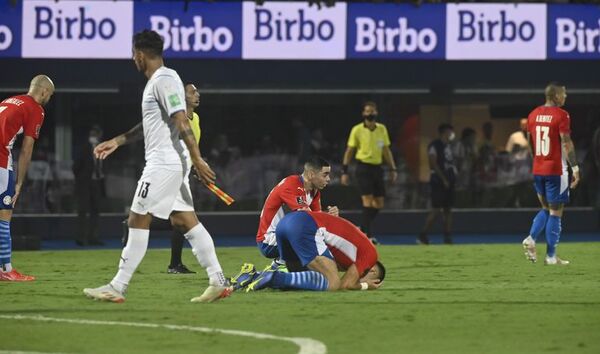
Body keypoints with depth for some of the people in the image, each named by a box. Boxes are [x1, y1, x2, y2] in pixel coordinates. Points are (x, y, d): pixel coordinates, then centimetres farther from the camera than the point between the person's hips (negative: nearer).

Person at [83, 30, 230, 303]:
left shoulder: (163, 81, -15)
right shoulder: (158, 80, 18)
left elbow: (182, 123, -21)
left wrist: (197, 160, -25)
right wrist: (117, 141, 31)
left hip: (163, 164, -10)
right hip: (172, 164, 10)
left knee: (138, 221, -6)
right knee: (184, 220, 7)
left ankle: (117, 288, -4)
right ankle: (218, 281, 4)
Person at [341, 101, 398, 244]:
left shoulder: (382, 129, 9)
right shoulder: (357, 130, -3)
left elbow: (386, 150, 16)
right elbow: (349, 151, 1)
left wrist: (393, 169, 9)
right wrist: (344, 172, -3)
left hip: (377, 168, 5)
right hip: (363, 167, -5)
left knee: (379, 204, 4)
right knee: (368, 200, -14)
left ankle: (363, 229, 22)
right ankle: (367, 234, -10)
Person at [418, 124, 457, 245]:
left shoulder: (448, 146, 18)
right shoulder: (435, 145, -8)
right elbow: (434, 164, -14)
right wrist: (444, 179, -17)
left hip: (448, 182, 9)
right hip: (439, 182, -9)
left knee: (448, 209, 6)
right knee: (436, 209, -10)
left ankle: (447, 237, 6)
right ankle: (423, 236, -5)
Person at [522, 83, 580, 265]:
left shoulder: (533, 114, 8)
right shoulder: (561, 115, -12)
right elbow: (566, 143, -16)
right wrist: (575, 168, -12)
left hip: (537, 170, 6)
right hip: (556, 171, -6)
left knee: (546, 208, 20)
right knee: (555, 212, 2)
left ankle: (531, 238, -1)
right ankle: (551, 256, 3)